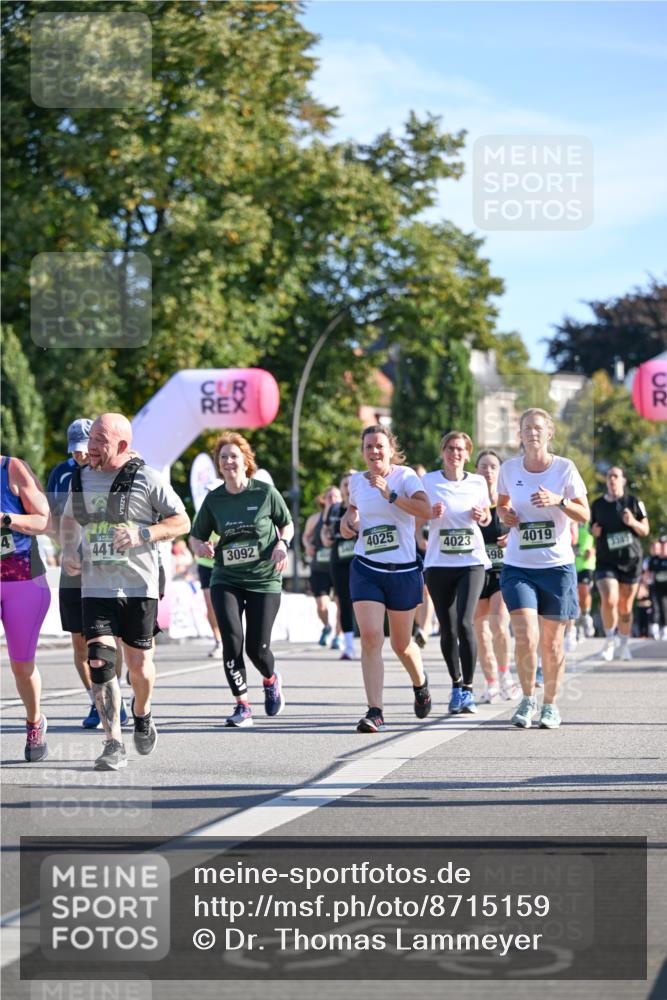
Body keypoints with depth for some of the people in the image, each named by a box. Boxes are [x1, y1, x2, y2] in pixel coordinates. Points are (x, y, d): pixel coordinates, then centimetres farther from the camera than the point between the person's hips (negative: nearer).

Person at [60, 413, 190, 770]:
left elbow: (182, 522, -3)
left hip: (139, 586, -2)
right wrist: (68, 552, 7)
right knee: (99, 661, -13)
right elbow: (68, 519, 26)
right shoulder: (82, 478, 8)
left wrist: (143, 534, -19)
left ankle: (141, 714, 40)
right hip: (96, 587, 3)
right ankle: (113, 744, -11)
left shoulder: (147, 479, -6)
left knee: (138, 663, 7)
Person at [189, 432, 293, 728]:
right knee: (231, 640, -15)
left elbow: (287, 525, 10)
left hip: (264, 580, -1)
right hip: (226, 579, 1)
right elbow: (195, 536, 10)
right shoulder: (213, 499, 1)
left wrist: (282, 544, -10)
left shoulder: (265, 492, -4)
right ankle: (242, 706, -3)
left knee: (257, 647, -2)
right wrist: (200, 546, -12)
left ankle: (271, 680, 34)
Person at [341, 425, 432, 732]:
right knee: (370, 637, -16)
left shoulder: (405, 476, -6)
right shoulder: (357, 481, 7)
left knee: (401, 643, 12)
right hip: (366, 570, 2)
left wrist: (390, 495, -32)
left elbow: (426, 509, -24)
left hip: (403, 571, -2)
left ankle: (420, 684, 44)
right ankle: (375, 711, -16)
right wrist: (347, 520, 7)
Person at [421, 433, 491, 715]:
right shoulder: (428, 481, 1)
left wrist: (482, 516, -4)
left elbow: (487, 517, 18)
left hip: (472, 562, 0)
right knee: (447, 629, 3)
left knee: (464, 623, -17)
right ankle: (456, 685, 23)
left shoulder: (477, 483, 5)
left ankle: (468, 689, -7)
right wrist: (431, 514, -13)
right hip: (438, 564, 1)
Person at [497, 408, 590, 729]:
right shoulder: (509, 468, 2)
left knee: (552, 642, 5)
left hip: (557, 566, 0)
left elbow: (584, 515, -2)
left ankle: (550, 704, 23)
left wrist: (559, 501, -20)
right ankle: (527, 699, 7)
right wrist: (504, 515, -2)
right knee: (526, 636, -14)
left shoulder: (564, 468, -4)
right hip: (518, 567, 1)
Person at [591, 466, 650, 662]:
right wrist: (594, 531, -6)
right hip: (606, 562, 0)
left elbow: (645, 530, 3)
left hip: (631, 561, 0)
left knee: (625, 607, 5)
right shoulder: (597, 505, 5)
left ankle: (624, 644, 25)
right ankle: (609, 640, 0)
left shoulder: (634, 502, 1)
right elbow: (593, 528, 17)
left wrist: (633, 523, -17)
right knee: (609, 600, -21)